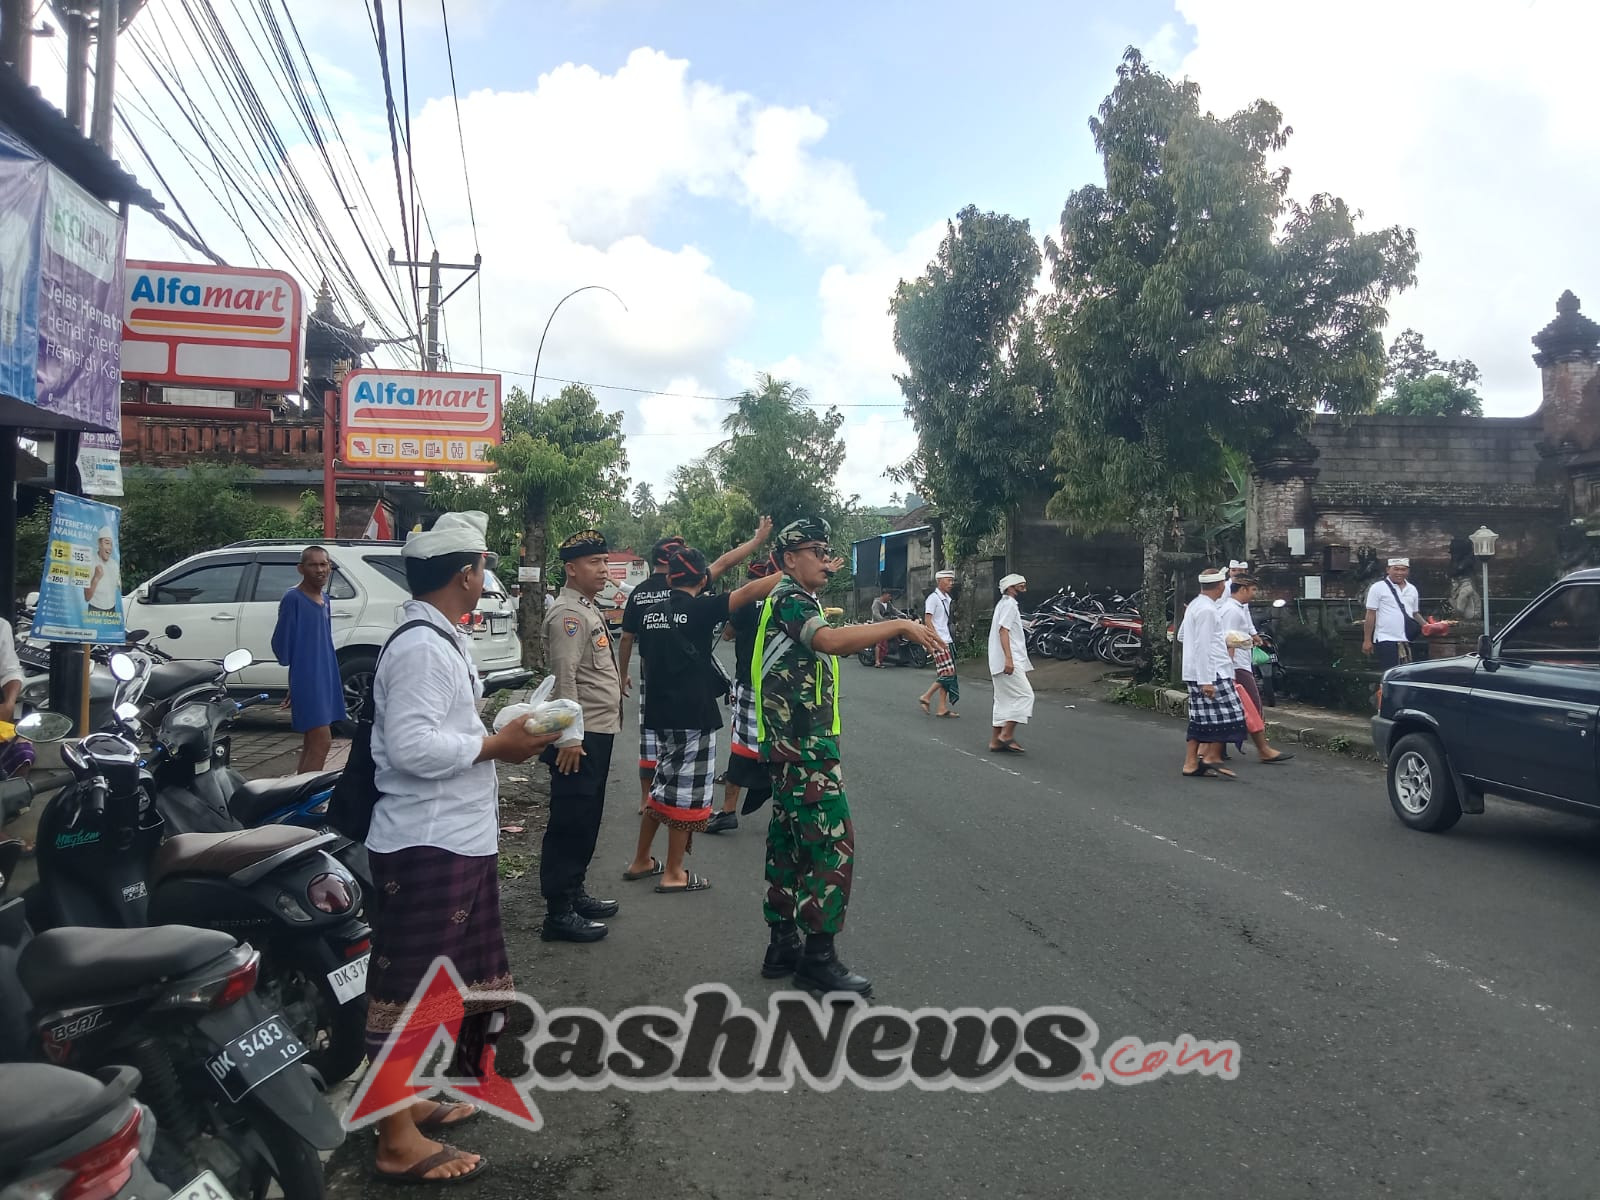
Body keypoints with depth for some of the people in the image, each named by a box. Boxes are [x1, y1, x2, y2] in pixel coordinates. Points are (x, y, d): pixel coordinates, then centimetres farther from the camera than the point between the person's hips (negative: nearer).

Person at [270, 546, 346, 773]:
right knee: (322, 742, -13)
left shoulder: (325, 599, 13)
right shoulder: (293, 598, -11)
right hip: (306, 679, -8)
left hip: (326, 677, 8)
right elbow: (282, 642, -12)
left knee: (312, 742, 13)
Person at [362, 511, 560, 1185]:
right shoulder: (421, 647, -18)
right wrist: (497, 745, -18)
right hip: (427, 845, -11)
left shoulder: (441, 639, 15)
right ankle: (399, 1142, 11)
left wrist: (500, 739, 9)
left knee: (436, 980, 21)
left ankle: (408, 1099, 36)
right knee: (411, 985, -1)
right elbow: (411, 746, -27)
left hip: (454, 840, 11)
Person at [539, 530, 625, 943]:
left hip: (599, 731, 10)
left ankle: (575, 893, 29)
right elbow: (565, 678, -22)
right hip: (580, 736, -10)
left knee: (587, 820, 17)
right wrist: (569, 738, -26)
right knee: (570, 823, -4)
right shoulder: (568, 613, -15)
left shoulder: (589, 608, 17)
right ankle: (559, 913, 2)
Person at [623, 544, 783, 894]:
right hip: (694, 716, -7)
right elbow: (749, 592, -20)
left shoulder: (652, 614, 7)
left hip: (660, 713, 7)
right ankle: (674, 874, 10)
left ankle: (641, 861, 27)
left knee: (665, 784, 20)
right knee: (687, 791, 3)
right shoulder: (699, 610, -13)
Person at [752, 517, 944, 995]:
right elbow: (831, 640, -32)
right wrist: (901, 625, -31)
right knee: (833, 843, -8)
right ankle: (818, 956, -2)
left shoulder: (795, 600, 19)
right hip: (805, 746, -11)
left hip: (794, 744, 11)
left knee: (789, 841, 13)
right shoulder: (789, 599, -14)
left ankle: (782, 945, 21)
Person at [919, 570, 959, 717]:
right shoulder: (933, 598, -10)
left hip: (947, 641, 9)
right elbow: (927, 620, -16)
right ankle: (926, 697, -3)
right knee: (948, 673, -14)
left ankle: (942, 708, 8)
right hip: (938, 642, -9)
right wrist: (937, 639, -22)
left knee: (946, 674, 6)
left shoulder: (947, 598, 17)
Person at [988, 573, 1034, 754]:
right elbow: (1003, 630, -19)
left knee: (1004, 701, 10)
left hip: (1000, 663, 10)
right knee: (1025, 695, -10)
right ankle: (1006, 735, -11)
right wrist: (1008, 658, -27)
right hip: (1010, 662, -10)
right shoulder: (1009, 604, -9)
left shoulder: (1004, 604, 22)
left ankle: (996, 741, 10)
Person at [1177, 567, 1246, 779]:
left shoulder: (1195, 605, 14)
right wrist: (1206, 680, -21)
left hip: (1194, 673, 10)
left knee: (1200, 719, 10)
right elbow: (1202, 647, -20)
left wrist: (1221, 640, 29)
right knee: (1227, 714, -3)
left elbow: (1181, 635, 25)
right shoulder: (1207, 610, -15)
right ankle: (1212, 757, 2)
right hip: (1211, 672, -10)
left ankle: (1191, 763, 10)